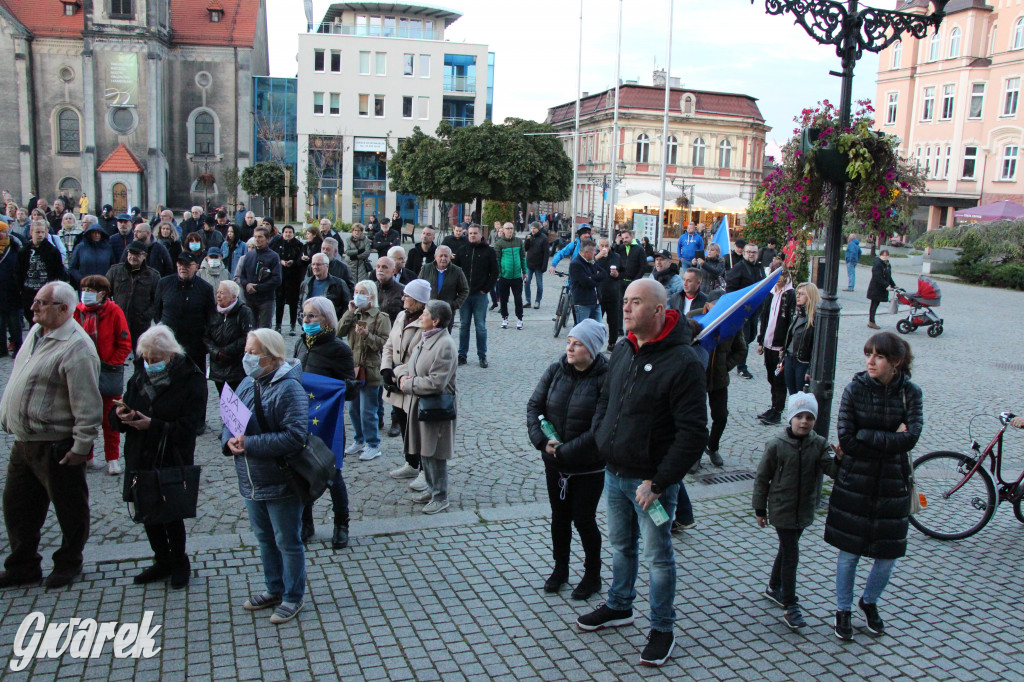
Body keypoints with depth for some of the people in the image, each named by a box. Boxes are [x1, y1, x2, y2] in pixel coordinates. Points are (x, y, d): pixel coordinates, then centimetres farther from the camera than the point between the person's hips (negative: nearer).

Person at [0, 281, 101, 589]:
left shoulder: (76, 347, -21)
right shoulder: (36, 332, 9)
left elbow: (87, 405, -23)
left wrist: (82, 446, -22)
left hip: (56, 446, -9)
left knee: (69, 509, 9)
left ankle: (68, 564, 26)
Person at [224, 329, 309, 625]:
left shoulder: (289, 389, -21)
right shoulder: (247, 384, 3)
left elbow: (294, 436, -27)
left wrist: (250, 444, -27)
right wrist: (230, 440, -13)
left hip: (281, 483, -8)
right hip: (251, 481, 8)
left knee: (287, 542, 9)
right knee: (264, 539, 23)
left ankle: (293, 597, 27)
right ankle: (274, 589, 41)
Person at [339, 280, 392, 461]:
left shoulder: (381, 317, -8)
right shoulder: (353, 315, 9)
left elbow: (385, 343, -14)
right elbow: (339, 332, -4)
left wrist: (367, 335, -26)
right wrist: (350, 312, -8)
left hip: (369, 370, -6)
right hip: (352, 369, 6)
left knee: (368, 411, -1)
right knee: (353, 409, 16)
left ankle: (373, 445, 11)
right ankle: (359, 441, 32)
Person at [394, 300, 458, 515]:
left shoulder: (445, 345, -21)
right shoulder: (425, 338, 9)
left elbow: (436, 383, -26)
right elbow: (409, 364, 17)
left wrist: (409, 384, -15)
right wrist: (403, 375, -6)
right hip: (417, 404, 9)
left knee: (434, 454, 2)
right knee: (423, 451, 19)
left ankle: (440, 497, 15)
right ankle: (431, 489, 34)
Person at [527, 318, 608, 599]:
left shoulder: (605, 378, -18)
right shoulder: (556, 370, -4)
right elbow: (534, 405, 0)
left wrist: (566, 450, -20)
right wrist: (542, 440, -14)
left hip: (589, 467, -4)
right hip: (554, 462, 4)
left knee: (584, 519, 6)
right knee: (559, 516, 17)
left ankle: (593, 575, 28)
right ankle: (560, 568, 36)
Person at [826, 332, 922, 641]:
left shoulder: (910, 392, -4)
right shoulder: (855, 389, -8)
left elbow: (910, 438, -17)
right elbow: (846, 440, -14)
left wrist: (864, 437, -19)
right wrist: (890, 440, -14)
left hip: (892, 484, 1)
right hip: (854, 483, -1)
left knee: (888, 555, 9)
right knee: (849, 552, 7)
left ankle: (870, 601, 37)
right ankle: (843, 610, 27)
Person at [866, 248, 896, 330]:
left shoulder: (887, 264, 13)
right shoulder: (877, 264, -16)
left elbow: (888, 277, 20)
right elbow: (878, 277, -22)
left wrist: (893, 285, 11)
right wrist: (886, 285, -24)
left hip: (881, 289, 8)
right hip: (875, 289, -8)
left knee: (875, 305, 11)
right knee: (874, 305, -4)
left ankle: (871, 321, 15)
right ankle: (871, 322, 0)